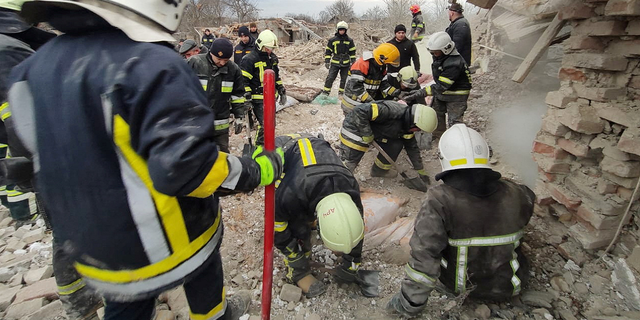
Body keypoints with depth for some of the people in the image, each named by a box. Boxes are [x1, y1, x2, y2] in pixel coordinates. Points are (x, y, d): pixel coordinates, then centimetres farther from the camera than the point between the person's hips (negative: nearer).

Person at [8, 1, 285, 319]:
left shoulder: (39, 64, 0)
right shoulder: (153, 66, -27)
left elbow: (51, 159, 10)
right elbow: (186, 167, -33)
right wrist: (259, 170, -20)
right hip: (168, 244, -5)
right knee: (204, 268, 25)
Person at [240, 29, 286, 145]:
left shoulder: (273, 57, 14)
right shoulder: (250, 59, -11)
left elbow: (277, 76, 26)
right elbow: (243, 80, -12)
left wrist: (282, 90, 22)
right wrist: (246, 97, -18)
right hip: (258, 99, -8)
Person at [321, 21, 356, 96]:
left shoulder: (349, 41, 6)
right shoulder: (332, 40, 1)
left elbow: (352, 52, 12)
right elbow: (328, 51, 5)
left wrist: (353, 62, 7)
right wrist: (327, 61, -1)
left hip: (346, 63, 2)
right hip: (335, 63, -2)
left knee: (344, 79, 8)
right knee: (330, 77, -9)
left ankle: (341, 93, 21)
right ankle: (325, 92, -4)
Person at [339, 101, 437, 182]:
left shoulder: (407, 125, -3)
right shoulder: (392, 111, -33)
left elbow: (412, 147, 10)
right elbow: (361, 111, -37)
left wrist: (421, 171, 14)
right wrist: (367, 134, -28)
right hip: (354, 127, -8)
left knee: (396, 144, -1)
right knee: (348, 164, -13)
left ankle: (379, 170, 17)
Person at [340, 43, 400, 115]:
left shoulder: (382, 67, 5)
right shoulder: (363, 63, -23)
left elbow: (383, 84, 8)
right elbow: (355, 85, -28)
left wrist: (396, 93, -8)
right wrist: (369, 100, -28)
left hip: (367, 103, 8)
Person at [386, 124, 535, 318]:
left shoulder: (439, 200, -28)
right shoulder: (513, 194, -15)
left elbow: (424, 256, -31)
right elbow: (527, 201, 11)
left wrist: (409, 304, -19)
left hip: (459, 284, -2)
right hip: (507, 287, 3)